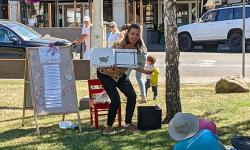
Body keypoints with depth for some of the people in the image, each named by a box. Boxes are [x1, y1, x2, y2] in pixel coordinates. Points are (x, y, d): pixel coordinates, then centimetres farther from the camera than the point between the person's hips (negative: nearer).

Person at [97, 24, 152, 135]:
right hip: (106, 73, -7)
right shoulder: (119, 45, -28)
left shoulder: (137, 48, -6)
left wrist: (145, 71, -3)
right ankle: (109, 126, 3)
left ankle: (128, 124, 10)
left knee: (132, 96, -5)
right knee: (116, 100, -16)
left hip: (120, 74, 7)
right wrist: (114, 65, -42)